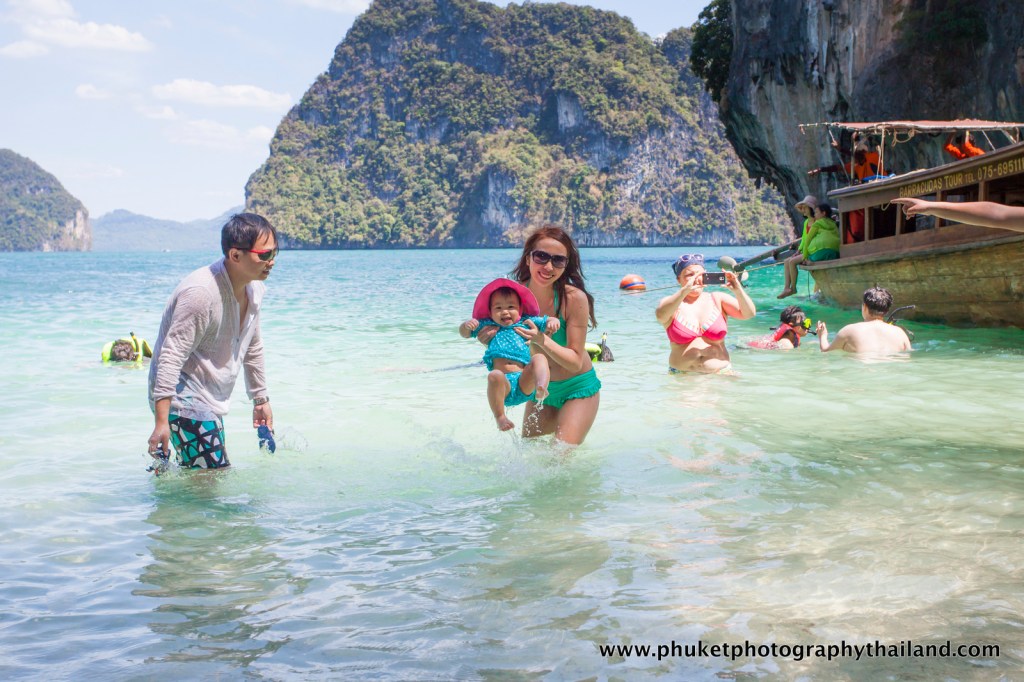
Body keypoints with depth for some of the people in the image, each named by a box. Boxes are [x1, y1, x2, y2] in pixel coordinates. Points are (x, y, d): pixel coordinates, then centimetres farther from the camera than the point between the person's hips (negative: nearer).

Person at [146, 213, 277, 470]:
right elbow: (171, 357, -26)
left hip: (210, 403, 9)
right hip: (184, 401, -9)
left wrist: (261, 399, 24)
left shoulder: (255, 289, 3)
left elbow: (253, 349, 18)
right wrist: (161, 422, -30)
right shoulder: (201, 293, -25)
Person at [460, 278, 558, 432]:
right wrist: (467, 325, 0)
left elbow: (547, 322, 20)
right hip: (504, 385, -1)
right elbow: (464, 333, 24)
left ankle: (541, 388, -50)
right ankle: (500, 417, -27)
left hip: (524, 382, 1)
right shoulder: (488, 325, 22)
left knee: (539, 358, -25)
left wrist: (552, 322, -5)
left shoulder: (527, 322, 21)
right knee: (495, 376, -36)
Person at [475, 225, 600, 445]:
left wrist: (542, 340, -40)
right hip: (540, 388, 4)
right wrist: (487, 338, -26)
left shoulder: (574, 298, -26)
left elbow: (576, 362, -23)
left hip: (578, 388, -4)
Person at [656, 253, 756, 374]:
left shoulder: (718, 300, 10)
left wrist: (738, 290, -18)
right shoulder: (671, 303, 4)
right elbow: (660, 315, -20)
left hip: (720, 372, 1)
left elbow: (748, 314, 0)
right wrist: (685, 290, -32)